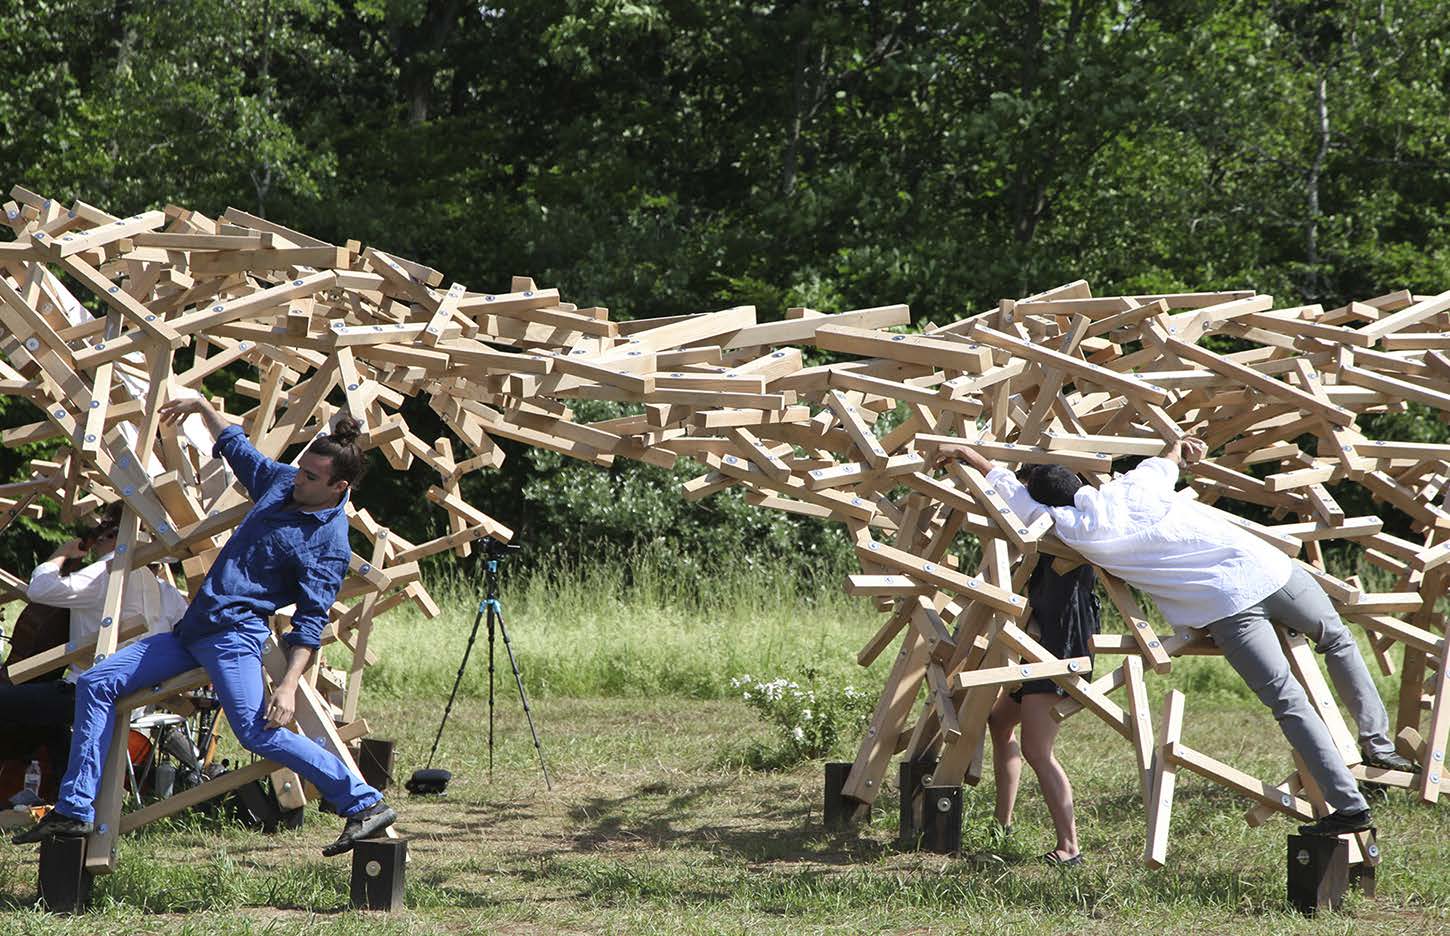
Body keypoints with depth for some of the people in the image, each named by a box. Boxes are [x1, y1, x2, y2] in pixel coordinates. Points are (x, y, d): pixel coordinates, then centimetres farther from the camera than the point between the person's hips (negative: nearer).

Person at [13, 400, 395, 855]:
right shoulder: (283, 481, 11)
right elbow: (237, 450, 32)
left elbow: (310, 621, -15)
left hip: (235, 632, -9)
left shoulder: (329, 543, -11)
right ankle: (74, 811, 4)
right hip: (192, 630, 9)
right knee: (95, 684, 4)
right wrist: (204, 408, 35)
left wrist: (289, 684, -25)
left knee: (259, 731, -26)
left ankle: (365, 804, -18)